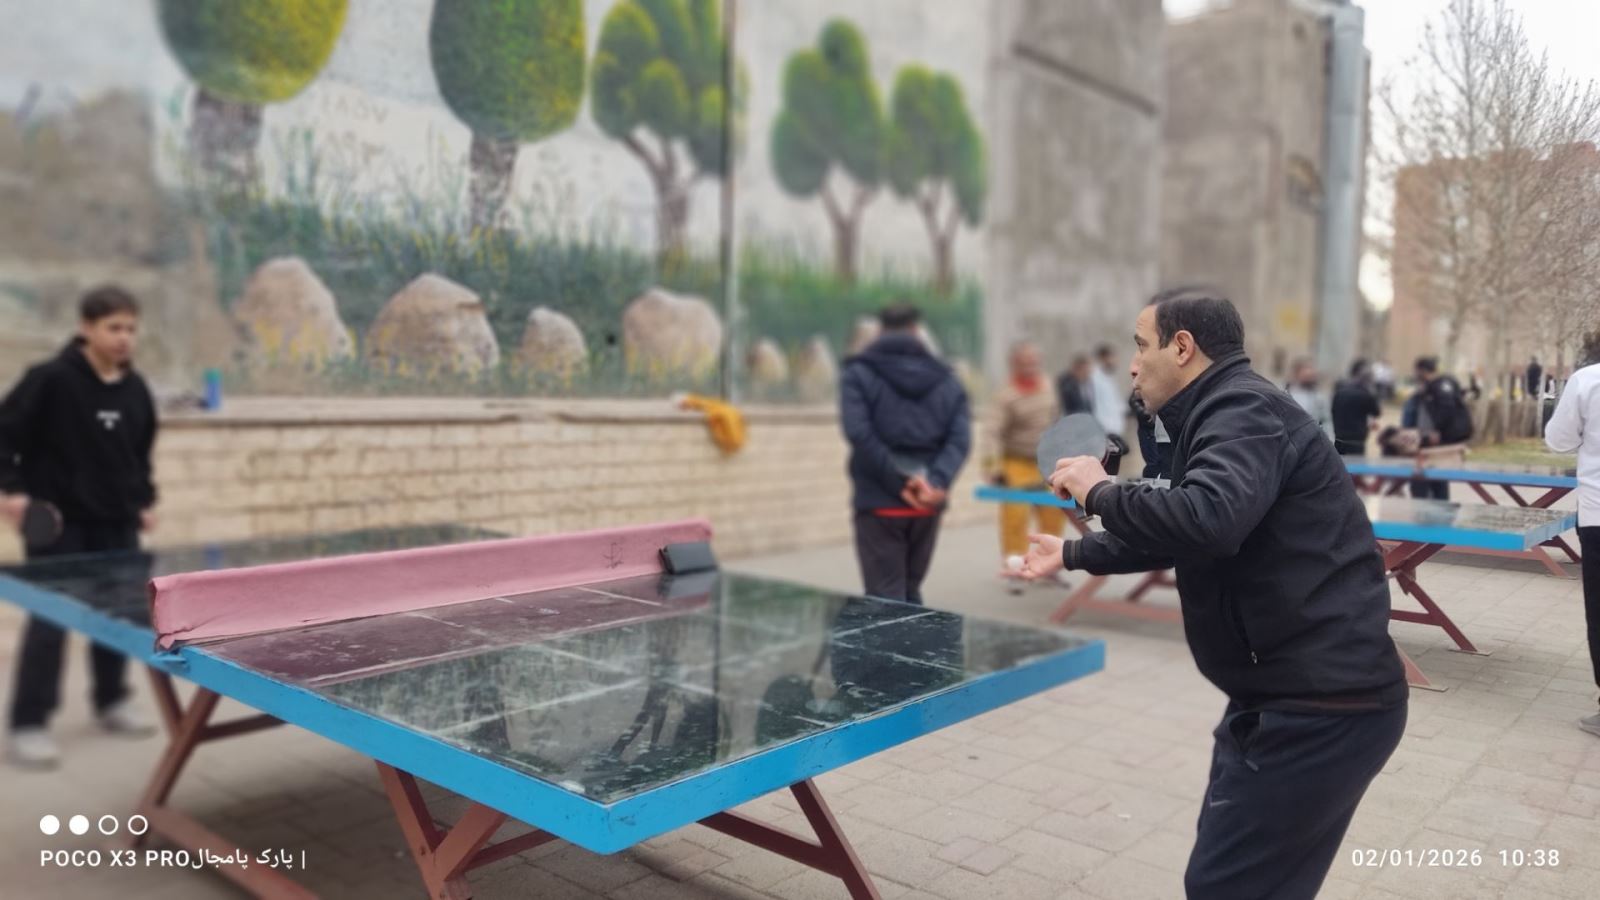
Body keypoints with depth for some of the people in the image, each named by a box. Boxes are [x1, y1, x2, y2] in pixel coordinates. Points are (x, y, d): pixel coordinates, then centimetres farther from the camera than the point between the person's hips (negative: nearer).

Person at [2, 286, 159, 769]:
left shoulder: (136, 390, 5)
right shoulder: (51, 379, -14)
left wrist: (144, 500, 12)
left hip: (115, 520, 6)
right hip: (57, 520, -6)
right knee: (49, 618, -5)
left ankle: (112, 702, 28)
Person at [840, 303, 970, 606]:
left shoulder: (858, 374, 1)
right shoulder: (945, 379, 12)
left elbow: (860, 434, -15)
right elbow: (960, 439, -3)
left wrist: (900, 483, -15)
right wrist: (938, 482, -15)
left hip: (879, 503, -4)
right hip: (927, 505, 4)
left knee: (886, 599, 0)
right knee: (910, 593, 19)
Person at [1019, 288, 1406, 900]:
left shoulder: (1243, 409, -17)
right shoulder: (1224, 413, 16)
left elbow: (1208, 520, -37)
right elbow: (1177, 535, 30)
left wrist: (1100, 492, -20)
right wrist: (1073, 554, 35)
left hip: (1322, 707, -11)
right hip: (1296, 695, 11)